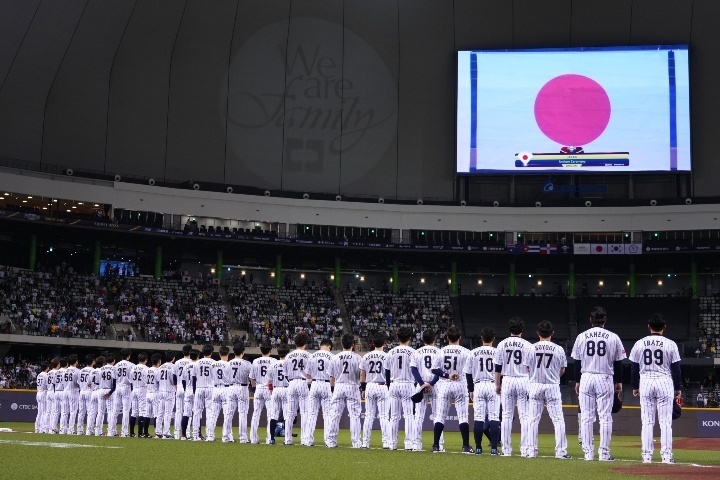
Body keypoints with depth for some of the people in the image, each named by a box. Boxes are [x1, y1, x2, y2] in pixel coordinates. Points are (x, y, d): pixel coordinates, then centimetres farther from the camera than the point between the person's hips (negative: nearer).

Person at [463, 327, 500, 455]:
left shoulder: (474, 353, 4)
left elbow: (468, 374, 7)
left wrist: (471, 390, 16)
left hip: (478, 386, 1)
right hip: (493, 386, -1)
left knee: (478, 418, 3)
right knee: (494, 418, 0)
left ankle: (478, 448, 3)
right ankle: (494, 448, -3)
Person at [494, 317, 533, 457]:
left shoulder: (502, 344, 2)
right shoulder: (527, 345, -2)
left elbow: (498, 367, 4)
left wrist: (497, 384, 12)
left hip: (507, 381, 1)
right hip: (523, 381, -1)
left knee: (506, 416, 5)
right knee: (525, 416, 2)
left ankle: (506, 449, 4)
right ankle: (525, 449, -1)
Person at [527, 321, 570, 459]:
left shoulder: (531, 348, -2)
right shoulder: (559, 349, -2)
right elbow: (562, 371, 8)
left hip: (535, 386, 1)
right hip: (552, 386, -1)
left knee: (533, 419, 6)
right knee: (558, 419, 3)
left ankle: (532, 450, 6)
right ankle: (561, 451, -1)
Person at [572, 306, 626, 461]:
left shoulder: (581, 337, 2)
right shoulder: (613, 337, -1)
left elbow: (577, 362, 6)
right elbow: (618, 363, 3)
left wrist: (577, 381, 14)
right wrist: (619, 382, 12)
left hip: (586, 378, 1)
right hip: (605, 379, -1)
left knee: (586, 418, 5)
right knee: (605, 418, 1)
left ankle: (588, 453, 5)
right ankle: (604, 453, -1)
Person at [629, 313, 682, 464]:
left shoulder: (639, 344, 2)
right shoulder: (670, 344, -2)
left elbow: (634, 368, 6)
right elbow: (676, 368, 1)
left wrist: (635, 387, 16)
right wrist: (678, 388, 10)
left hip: (645, 383, 2)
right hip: (665, 382, -2)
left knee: (647, 422, 5)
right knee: (665, 421, 2)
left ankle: (647, 455, 4)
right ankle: (666, 455, -1)